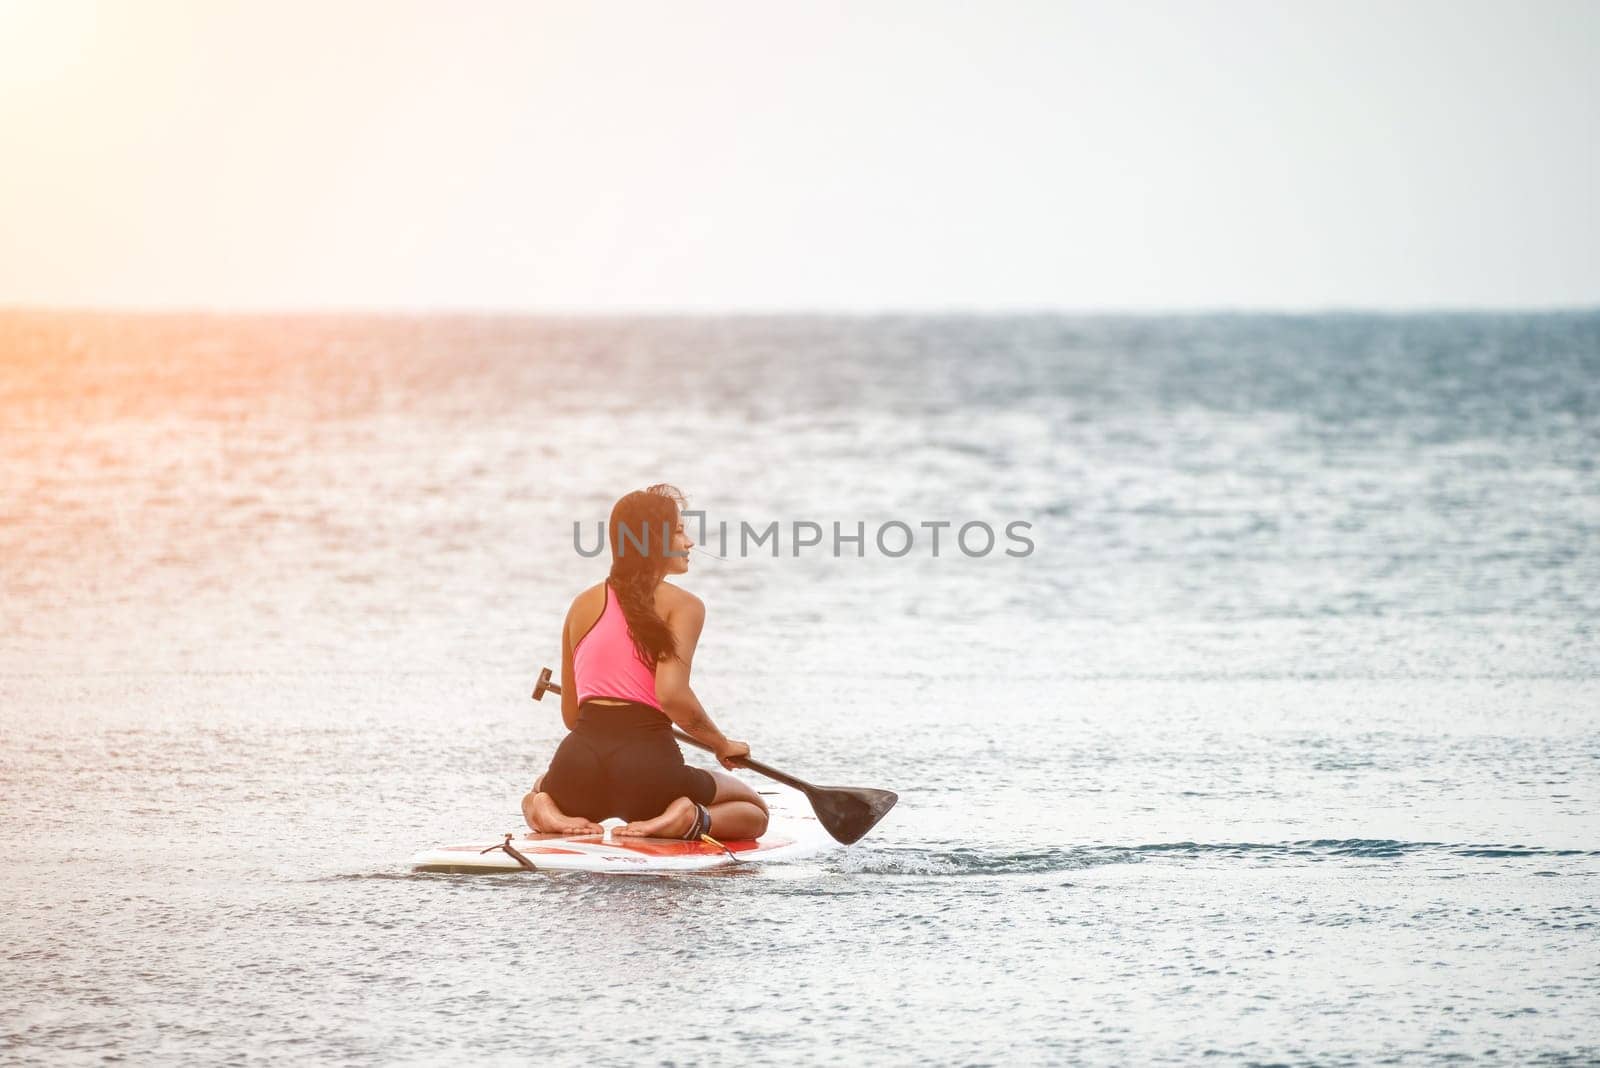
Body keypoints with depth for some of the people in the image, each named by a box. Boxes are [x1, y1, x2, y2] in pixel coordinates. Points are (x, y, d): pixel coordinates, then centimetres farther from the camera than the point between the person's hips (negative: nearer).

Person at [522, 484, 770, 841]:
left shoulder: (583, 604, 16)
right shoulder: (683, 606, 0)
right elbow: (672, 694, -15)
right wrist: (721, 744, 1)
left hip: (578, 760, 4)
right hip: (647, 767, -4)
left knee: (539, 793, 41)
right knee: (754, 812, 23)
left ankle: (546, 811, 3)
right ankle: (688, 820, -11)